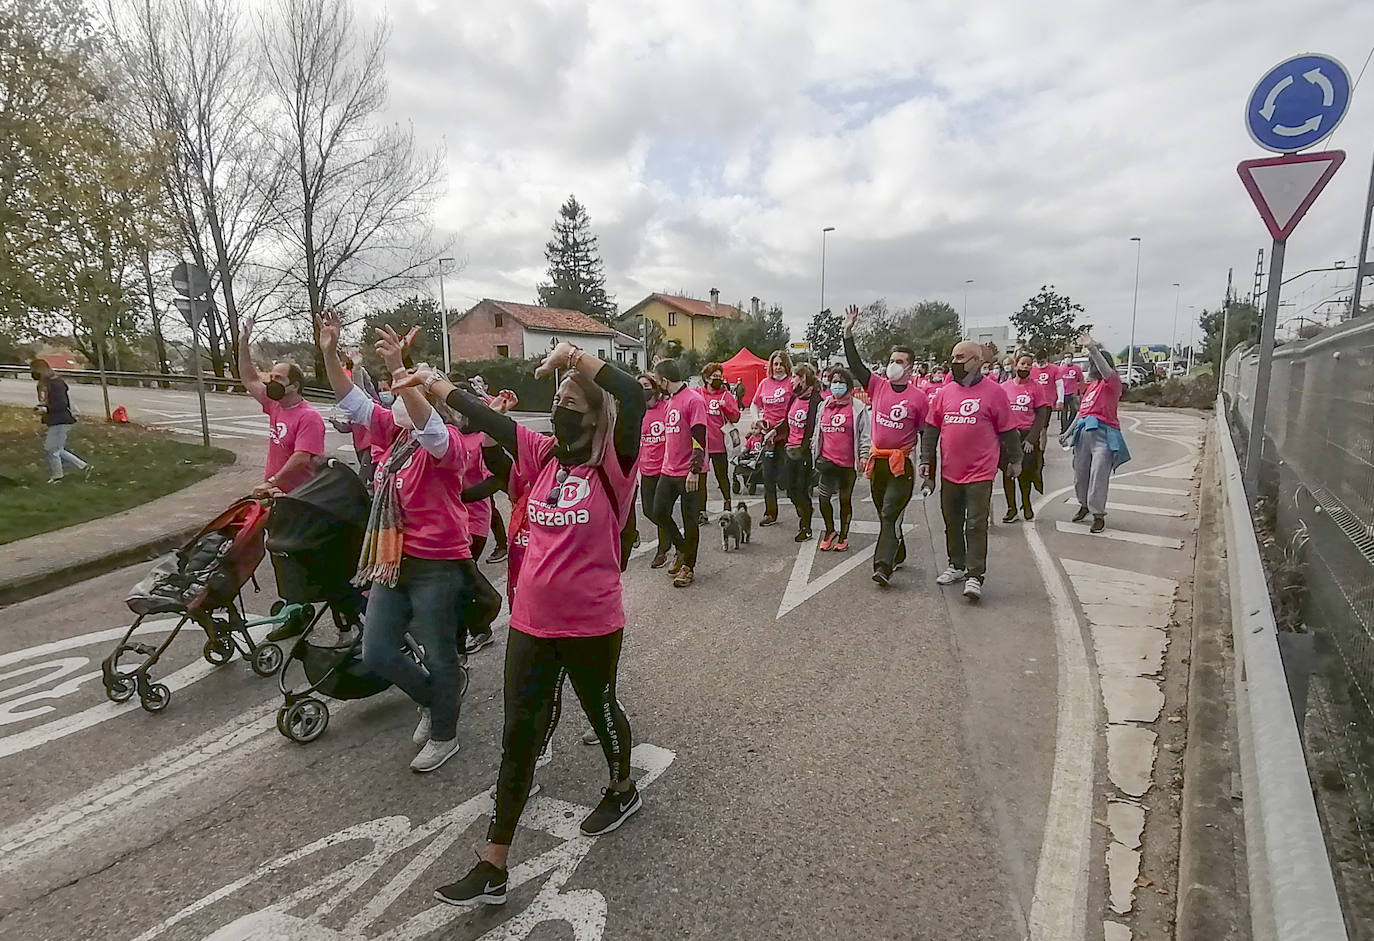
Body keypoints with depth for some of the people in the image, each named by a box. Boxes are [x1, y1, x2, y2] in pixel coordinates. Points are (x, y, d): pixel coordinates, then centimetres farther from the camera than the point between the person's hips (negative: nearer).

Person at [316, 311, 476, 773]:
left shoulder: (446, 441, -17)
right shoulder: (394, 431, 6)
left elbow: (431, 431, -39)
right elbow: (353, 401, 10)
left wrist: (398, 370, -44)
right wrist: (329, 352, 0)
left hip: (438, 566, -8)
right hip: (393, 560, 8)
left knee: (439, 656, 9)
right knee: (377, 654, 16)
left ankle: (444, 734, 32)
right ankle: (433, 699, 41)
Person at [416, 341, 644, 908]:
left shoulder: (610, 466, -13)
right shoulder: (543, 456, 3)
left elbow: (634, 400, -29)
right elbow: (489, 422, 7)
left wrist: (576, 357, -28)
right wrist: (436, 384, 9)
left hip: (592, 626, -5)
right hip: (531, 623, 5)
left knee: (600, 711, 19)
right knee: (518, 735, 10)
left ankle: (623, 790, 50)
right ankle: (493, 866, 24)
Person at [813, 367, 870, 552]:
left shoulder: (857, 407, 0)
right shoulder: (824, 406, 12)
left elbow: (865, 434, -2)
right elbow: (817, 432, 20)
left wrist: (864, 455, -10)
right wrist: (814, 451, 18)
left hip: (848, 462, -2)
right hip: (827, 460, 2)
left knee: (845, 499, 9)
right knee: (823, 497, -10)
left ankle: (843, 536, 24)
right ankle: (830, 531, 13)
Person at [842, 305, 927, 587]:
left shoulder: (918, 396, -4)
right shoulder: (878, 386, 4)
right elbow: (855, 365, -2)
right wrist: (848, 332, -9)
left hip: (901, 463, -5)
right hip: (877, 460, 5)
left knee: (890, 515, -13)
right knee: (884, 514, 15)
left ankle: (883, 566, -17)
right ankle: (898, 554, 33)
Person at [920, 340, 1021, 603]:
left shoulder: (994, 392, -5)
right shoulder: (945, 392, 6)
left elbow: (1007, 430, 2)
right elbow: (932, 428, 11)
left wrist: (1014, 460, 8)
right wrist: (926, 459, 7)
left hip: (980, 473, -5)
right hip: (950, 472, 5)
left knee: (976, 524, -4)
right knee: (952, 522, 14)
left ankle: (975, 575, 2)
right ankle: (957, 566, 30)